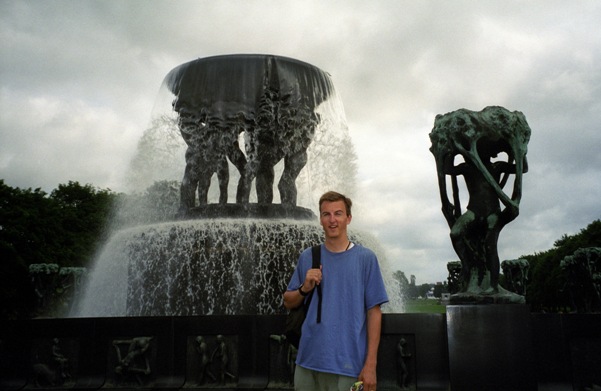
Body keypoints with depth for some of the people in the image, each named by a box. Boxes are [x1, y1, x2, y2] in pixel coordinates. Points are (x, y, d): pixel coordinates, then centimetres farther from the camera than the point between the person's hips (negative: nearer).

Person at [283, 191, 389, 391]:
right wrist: (305, 288, -9)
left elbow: (374, 312, -4)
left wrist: (370, 364, -8)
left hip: (348, 365, -3)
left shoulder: (365, 258, -4)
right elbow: (288, 302, 12)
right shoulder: (307, 257, 5)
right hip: (308, 361, 3)